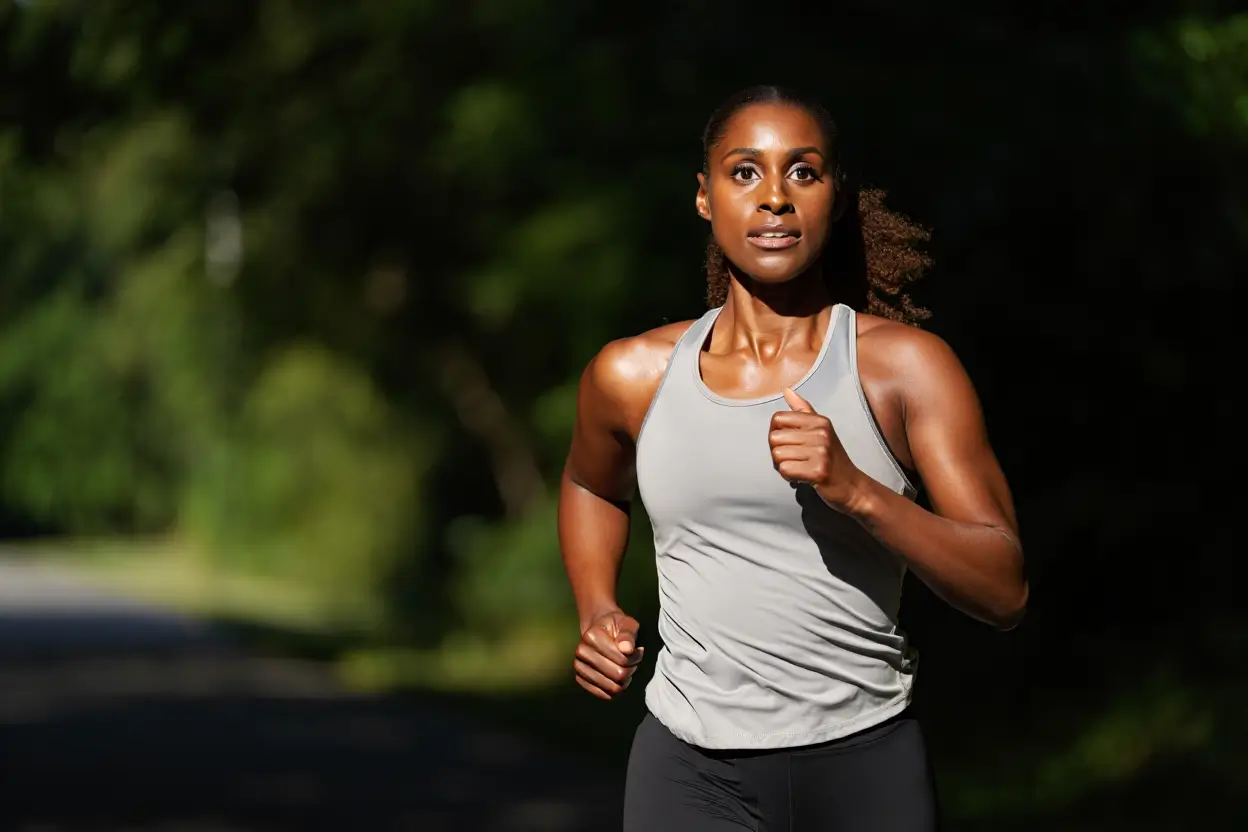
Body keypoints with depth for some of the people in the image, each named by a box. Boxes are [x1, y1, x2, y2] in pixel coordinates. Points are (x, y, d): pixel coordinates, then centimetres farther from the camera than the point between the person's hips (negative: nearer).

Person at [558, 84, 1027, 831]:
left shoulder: (904, 367, -3)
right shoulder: (634, 377, 4)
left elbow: (1005, 591, -8)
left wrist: (856, 491, -21)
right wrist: (598, 614, 10)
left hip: (866, 767, 0)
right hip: (692, 771, 1)